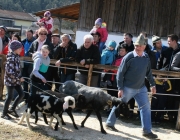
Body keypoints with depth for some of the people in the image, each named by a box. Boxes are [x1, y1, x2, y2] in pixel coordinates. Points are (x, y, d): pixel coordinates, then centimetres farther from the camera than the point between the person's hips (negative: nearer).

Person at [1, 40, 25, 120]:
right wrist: (19, 78, -19)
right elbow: (10, 71, -24)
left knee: (21, 94, 8)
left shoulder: (16, 56, 6)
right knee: (10, 96, 1)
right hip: (10, 80, -8)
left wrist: (19, 78, 11)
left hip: (16, 80, 8)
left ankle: (12, 109, 23)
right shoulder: (11, 58, -20)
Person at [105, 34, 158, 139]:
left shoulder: (146, 57, 0)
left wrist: (152, 84, 11)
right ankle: (110, 123, 27)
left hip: (141, 88, 5)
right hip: (128, 88, -5)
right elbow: (120, 73, -13)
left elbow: (148, 72, 13)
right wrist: (120, 88, -15)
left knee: (146, 107, 2)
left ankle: (147, 131, 10)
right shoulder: (129, 57, -15)